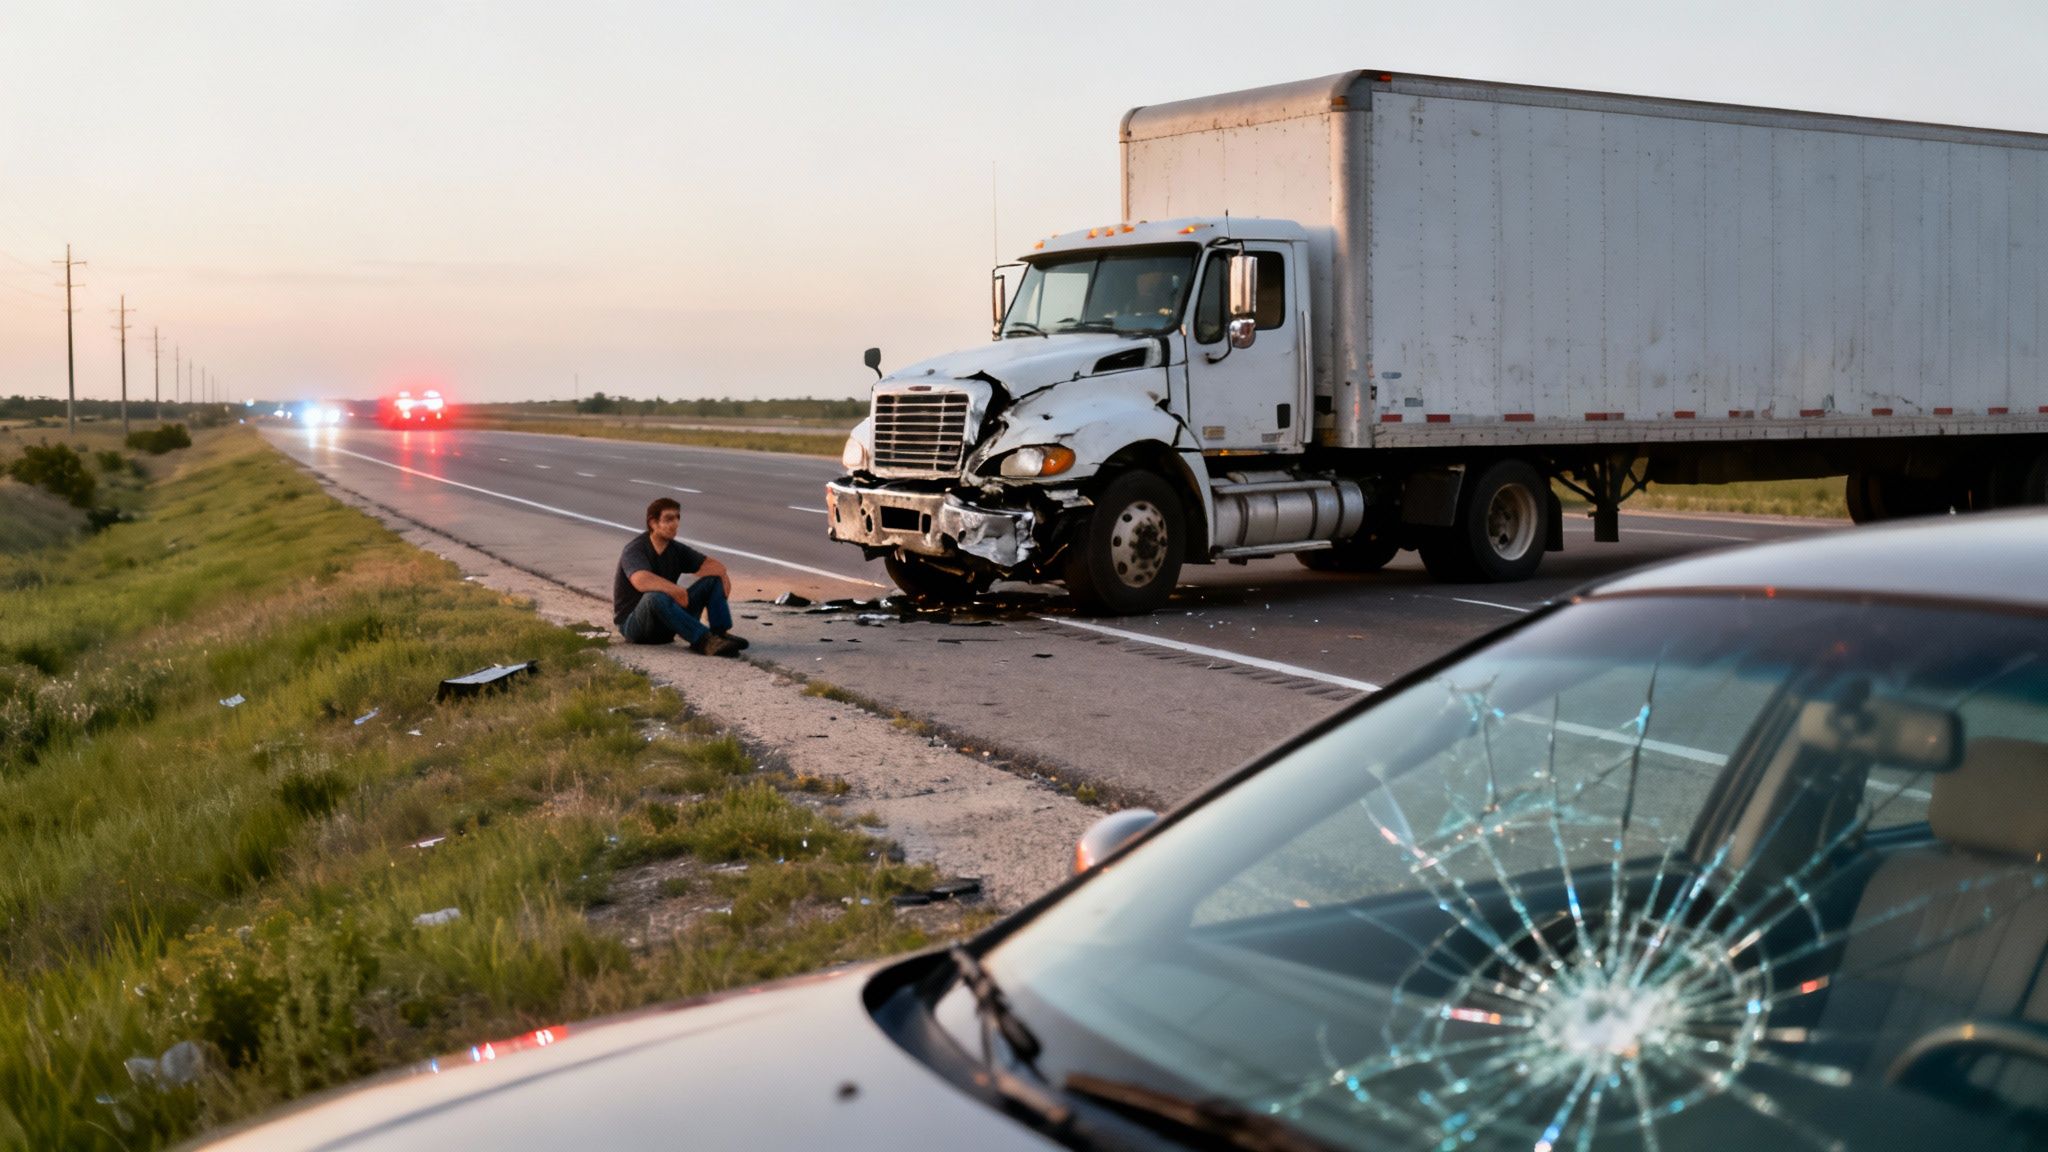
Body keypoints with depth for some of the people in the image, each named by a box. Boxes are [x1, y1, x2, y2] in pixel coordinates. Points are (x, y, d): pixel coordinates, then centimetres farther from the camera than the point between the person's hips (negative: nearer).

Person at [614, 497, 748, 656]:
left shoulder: (676, 549, 6)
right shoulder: (635, 550, -16)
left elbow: (713, 565, 6)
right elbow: (642, 581, -37)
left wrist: (721, 572, -17)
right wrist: (676, 590, -37)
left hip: (668, 622, 7)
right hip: (632, 623, -7)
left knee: (713, 580, -3)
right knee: (656, 597, -41)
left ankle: (721, 633, -21)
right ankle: (705, 641, -38)